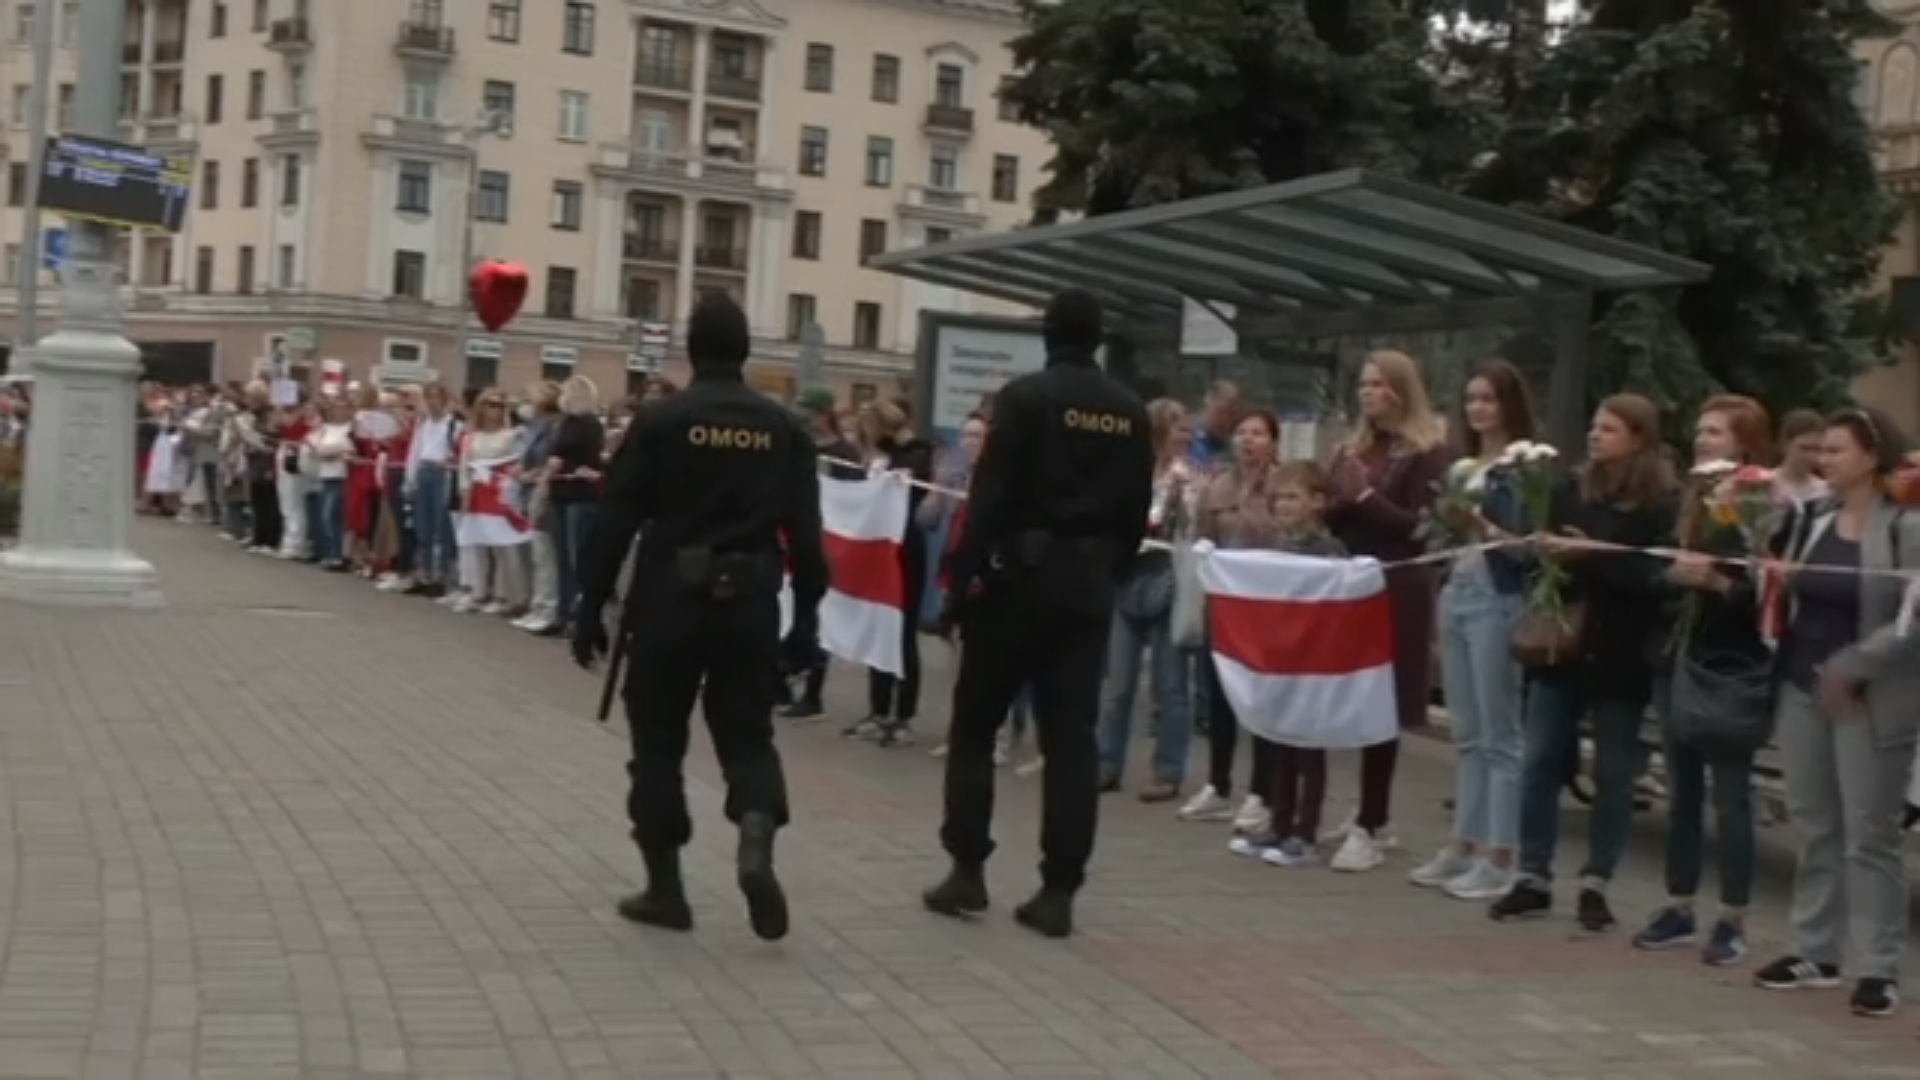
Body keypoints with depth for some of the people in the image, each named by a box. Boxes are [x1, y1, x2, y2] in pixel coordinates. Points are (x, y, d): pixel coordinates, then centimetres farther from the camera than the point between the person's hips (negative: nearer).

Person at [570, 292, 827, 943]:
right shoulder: (783, 427, 3)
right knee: (747, 734, 13)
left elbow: (616, 521, -6)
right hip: (751, 601, 2)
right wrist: (807, 611, 10)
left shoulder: (660, 420, -5)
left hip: (672, 598, -2)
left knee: (658, 740, 10)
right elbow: (804, 528, 2)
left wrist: (590, 608, 0)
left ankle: (664, 887, 13)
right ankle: (757, 837, -16)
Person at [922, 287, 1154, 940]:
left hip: (1021, 574, -4)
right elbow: (1136, 512, 9)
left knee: (975, 725, 9)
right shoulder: (1132, 414, 7)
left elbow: (990, 498, -13)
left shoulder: (1024, 397, -8)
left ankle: (968, 871, 7)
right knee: (1071, 738, 4)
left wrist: (961, 582, -9)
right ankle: (1058, 892, 2)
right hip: (1089, 584, 4)